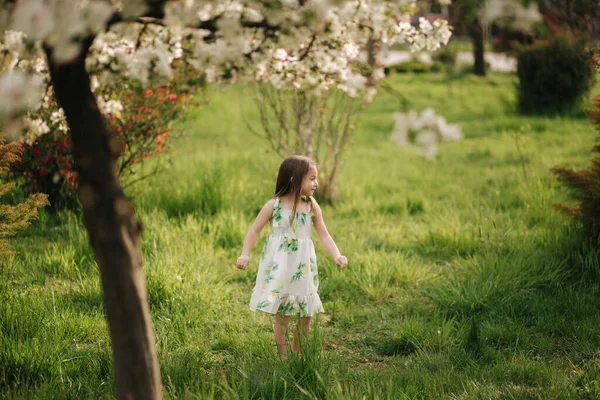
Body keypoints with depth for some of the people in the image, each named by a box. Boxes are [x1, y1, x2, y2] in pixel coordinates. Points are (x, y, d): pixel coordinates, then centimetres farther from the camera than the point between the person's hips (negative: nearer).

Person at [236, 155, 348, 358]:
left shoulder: (312, 207, 1)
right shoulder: (274, 205, -7)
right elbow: (255, 230, -2)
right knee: (282, 315, 2)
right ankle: (283, 358, 12)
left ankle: (298, 355, 25)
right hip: (279, 268, -3)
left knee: (306, 314, 7)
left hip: (302, 268, 3)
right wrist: (245, 254, -14)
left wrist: (337, 256, -14)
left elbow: (324, 236, 1)